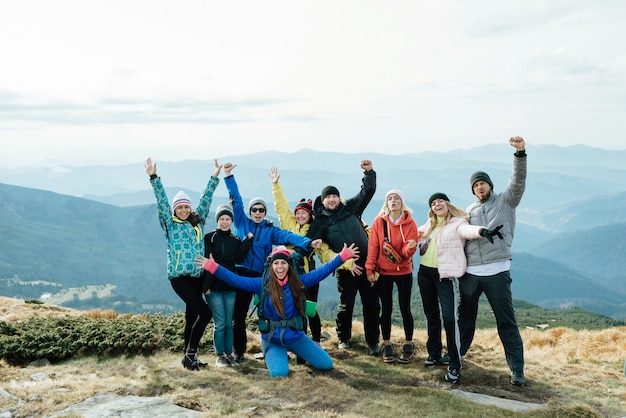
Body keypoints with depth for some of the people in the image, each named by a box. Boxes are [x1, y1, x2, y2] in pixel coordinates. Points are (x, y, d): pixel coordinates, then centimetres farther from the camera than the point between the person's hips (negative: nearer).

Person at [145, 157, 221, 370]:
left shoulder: (198, 222, 13)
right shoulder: (170, 224, 3)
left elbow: (206, 199, 14)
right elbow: (161, 201, -5)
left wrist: (215, 177, 14)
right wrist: (154, 177, -13)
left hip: (197, 276, 5)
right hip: (179, 277, -5)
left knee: (192, 316, 10)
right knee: (205, 312, -15)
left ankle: (189, 356, 20)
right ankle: (191, 353, -3)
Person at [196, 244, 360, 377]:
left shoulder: (298, 282, -4)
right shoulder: (262, 284, -8)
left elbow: (322, 271, -5)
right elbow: (236, 279, -13)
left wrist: (343, 256, -11)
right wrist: (213, 266, -23)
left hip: (295, 335, 2)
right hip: (272, 338, -2)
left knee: (326, 365, 2)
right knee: (279, 373, -25)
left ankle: (297, 353, 33)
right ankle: (280, 356, 15)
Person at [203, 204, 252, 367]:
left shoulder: (236, 240, 11)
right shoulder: (210, 238, -1)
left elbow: (238, 259, -5)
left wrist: (248, 240, -12)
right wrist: (206, 285, -14)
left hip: (230, 287, 4)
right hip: (214, 287, -3)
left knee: (229, 323, 7)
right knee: (219, 323, -3)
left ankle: (229, 354, 17)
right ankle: (219, 355, 9)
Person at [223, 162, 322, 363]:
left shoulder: (271, 230, 4)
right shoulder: (242, 223, 6)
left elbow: (289, 236, -11)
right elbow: (236, 200, 2)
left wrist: (308, 243, -27)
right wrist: (229, 176, -2)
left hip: (264, 276, 0)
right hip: (243, 274, 0)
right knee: (239, 314, 4)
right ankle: (239, 350, 17)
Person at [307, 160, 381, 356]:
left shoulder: (350, 207, 8)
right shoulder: (320, 222, 1)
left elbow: (367, 192, 8)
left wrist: (369, 172, -9)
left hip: (366, 263, 2)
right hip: (345, 268, -2)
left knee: (371, 304, 4)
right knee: (345, 305, 7)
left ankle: (373, 341, 15)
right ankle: (343, 338, 29)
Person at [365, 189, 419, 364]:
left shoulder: (410, 223, -7)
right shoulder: (379, 221, -6)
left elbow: (408, 251, -11)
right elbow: (373, 247, -5)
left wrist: (410, 247, -33)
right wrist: (369, 269, -7)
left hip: (404, 272, 0)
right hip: (383, 272, 1)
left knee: (405, 309, 4)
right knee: (386, 309, 6)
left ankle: (408, 345, 19)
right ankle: (387, 345, 19)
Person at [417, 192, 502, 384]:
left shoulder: (458, 223, -7)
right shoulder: (430, 224, 13)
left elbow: (468, 230, -31)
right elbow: (416, 233, 32)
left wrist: (483, 231, -51)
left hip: (445, 275, -6)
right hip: (425, 273, 7)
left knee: (449, 318, -12)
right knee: (431, 315, 15)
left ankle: (454, 365, -5)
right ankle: (434, 353, 30)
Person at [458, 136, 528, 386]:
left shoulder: (506, 201, 5)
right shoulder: (469, 211, 15)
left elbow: (518, 182, -11)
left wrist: (520, 154, -24)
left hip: (496, 272, -4)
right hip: (469, 273, 4)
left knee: (506, 321, 2)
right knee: (465, 316, 15)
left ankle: (517, 369, 7)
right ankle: (456, 355, 29)